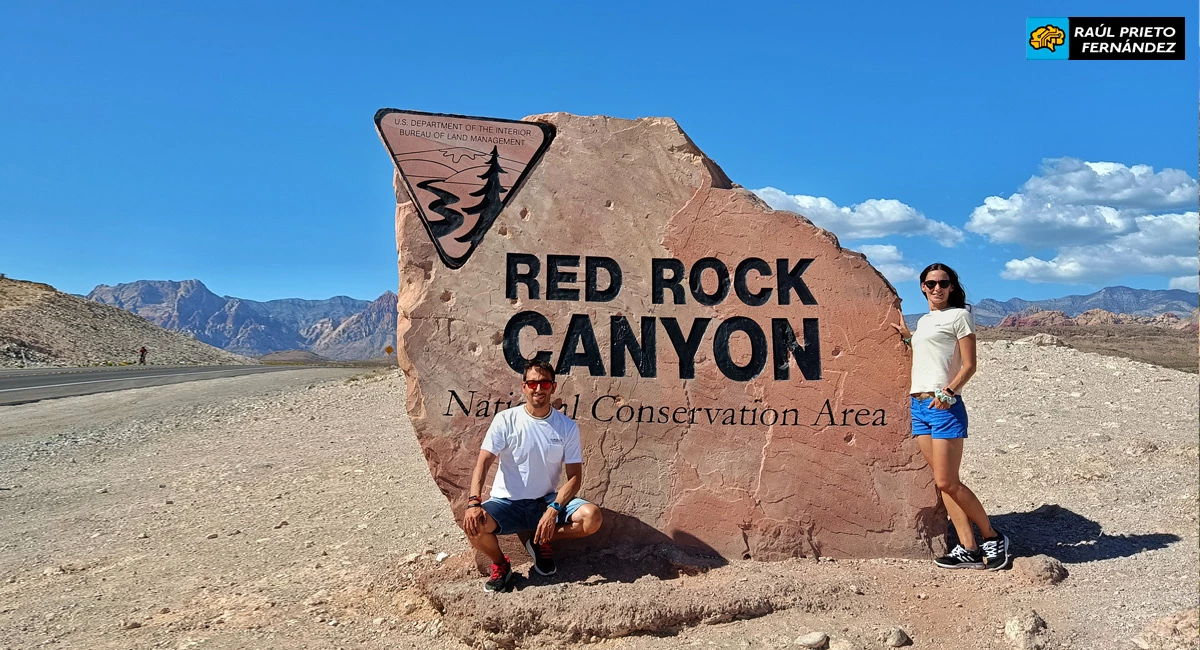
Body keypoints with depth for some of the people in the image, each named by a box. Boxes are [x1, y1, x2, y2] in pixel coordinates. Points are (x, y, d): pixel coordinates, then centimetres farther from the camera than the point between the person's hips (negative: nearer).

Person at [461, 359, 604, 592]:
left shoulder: (567, 427, -3)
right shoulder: (506, 420, -7)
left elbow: (574, 476, -5)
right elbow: (483, 462, -13)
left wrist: (553, 510, -22)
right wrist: (473, 502, -30)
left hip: (547, 501, 2)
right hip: (507, 503, -1)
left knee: (592, 517, -24)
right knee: (473, 524, -31)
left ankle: (541, 542, 7)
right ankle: (499, 565, 3)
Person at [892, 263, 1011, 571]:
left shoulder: (958, 316, -1)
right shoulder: (924, 321, 20)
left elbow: (969, 365, -6)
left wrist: (949, 391, -19)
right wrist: (907, 335, 24)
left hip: (944, 406, -7)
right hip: (919, 405, 7)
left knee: (947, 482, -7)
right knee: (942, 483, 4)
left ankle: (993, 537, 10)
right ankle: (969, 549, 8)